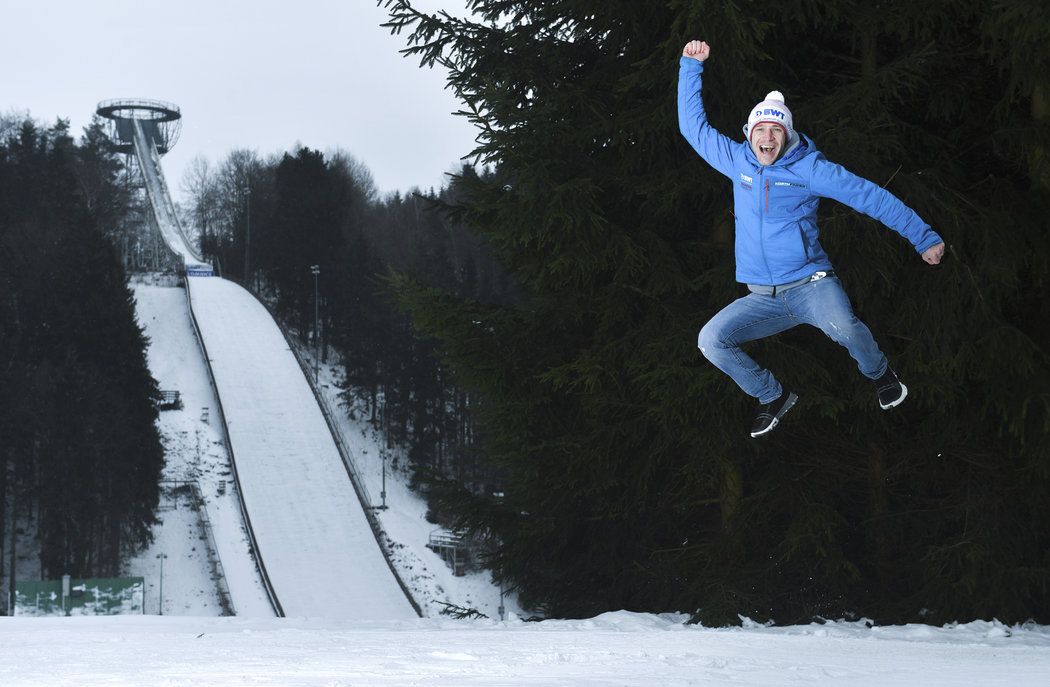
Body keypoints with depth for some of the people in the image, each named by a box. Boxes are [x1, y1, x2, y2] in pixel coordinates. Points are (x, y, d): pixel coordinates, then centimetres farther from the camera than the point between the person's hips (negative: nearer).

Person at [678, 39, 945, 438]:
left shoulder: (808, 168, -3)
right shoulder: (738, 162, 9)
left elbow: (870, 197, -3)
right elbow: (693, 126, 18)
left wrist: (923, 237, -6)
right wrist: (691, 66, 12)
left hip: (810, 285, -4)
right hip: (762, 298, 4)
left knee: (844, 328, -35)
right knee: (711, 341, -17)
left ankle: (879, 375, 1)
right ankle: (773, 397, 8)